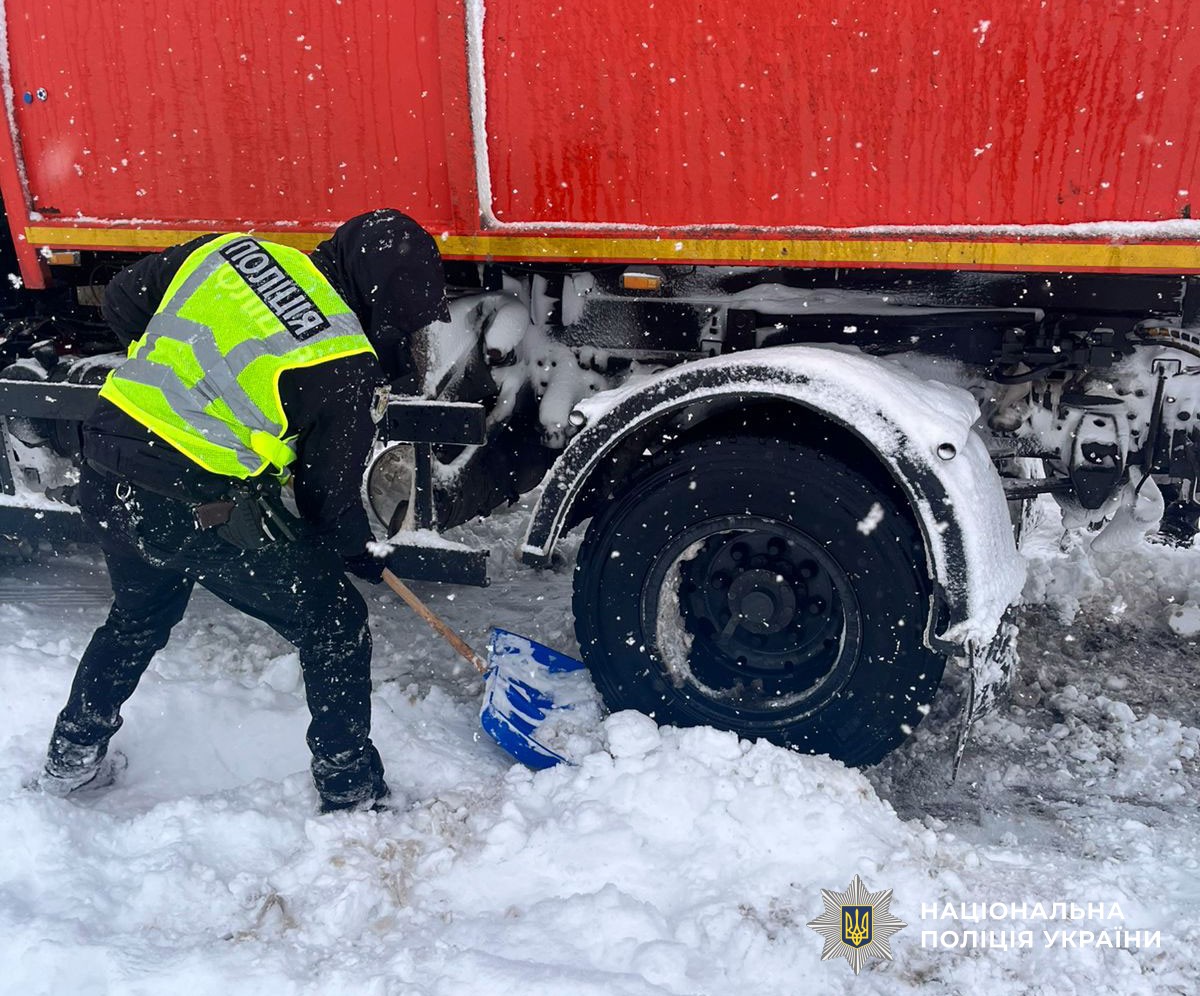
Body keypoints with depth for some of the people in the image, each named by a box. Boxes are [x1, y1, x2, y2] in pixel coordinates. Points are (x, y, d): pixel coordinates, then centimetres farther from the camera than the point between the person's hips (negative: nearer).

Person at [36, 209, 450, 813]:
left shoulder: (232, 250, 5)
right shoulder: (347, 368, -12)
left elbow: (121, 302, 15)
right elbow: (330, 497, -3)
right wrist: (360, 553, 17)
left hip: (103, 477, 8)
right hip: (197, 512, -7)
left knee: (139, 616, 34)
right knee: (334, 625, 9)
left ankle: (71, 759, 51)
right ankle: (352, 796, 19)